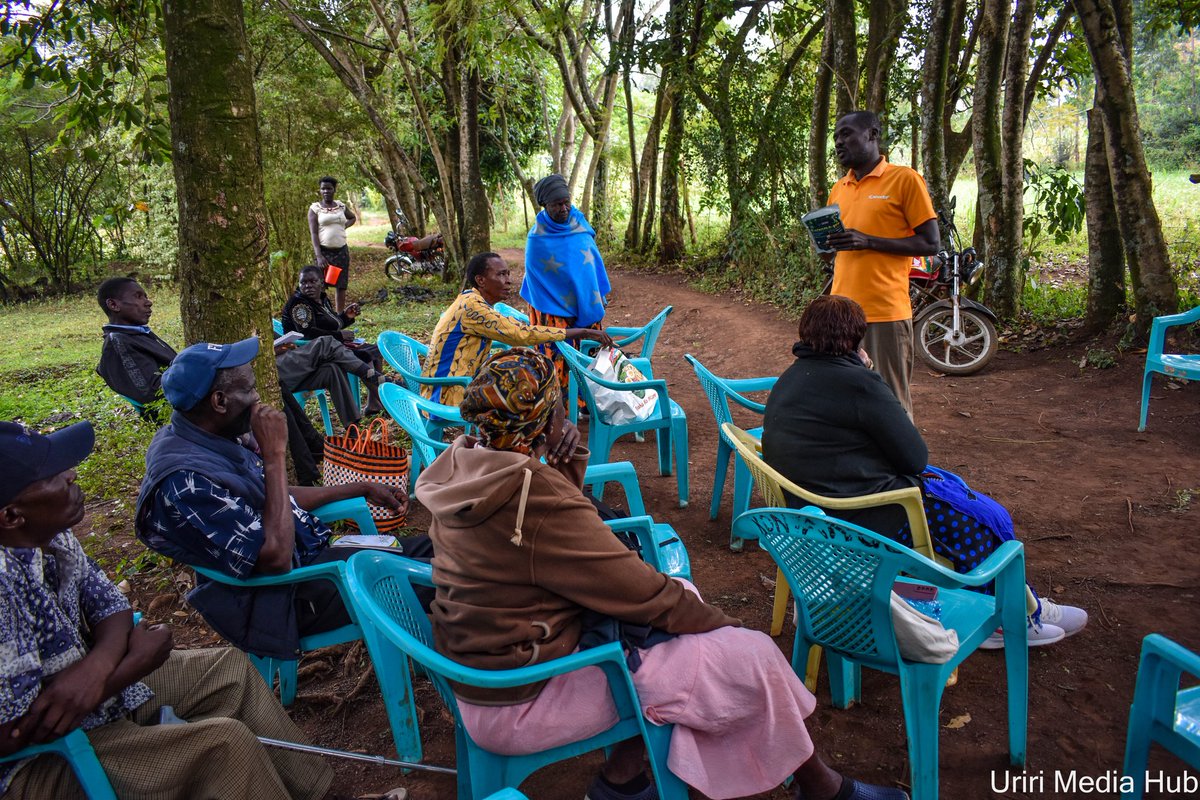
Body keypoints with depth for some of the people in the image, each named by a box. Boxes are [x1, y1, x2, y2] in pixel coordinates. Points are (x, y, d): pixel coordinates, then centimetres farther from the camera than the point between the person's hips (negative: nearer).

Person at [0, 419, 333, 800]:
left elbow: (109, 604, 3)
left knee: (227, 666, 11)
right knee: (225, 742, -21)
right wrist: (137, 658, -17)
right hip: (37, 763, -9)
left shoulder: (46, 535, -8)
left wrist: (97, 665, -22)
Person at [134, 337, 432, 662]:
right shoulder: (185, 480, -29)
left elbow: (280, 498, 15)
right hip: (285, 597, -9)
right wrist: (274, 453, -27)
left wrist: (364, 488, 15)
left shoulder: (205, 441, 2)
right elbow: (276, 557, -30)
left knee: (427, 548, 5)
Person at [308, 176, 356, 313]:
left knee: (341, 285, 6)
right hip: (323, 250, -4)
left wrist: (344, 226, 10)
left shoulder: (341, 206, 10)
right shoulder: (315, 208, -1)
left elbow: (353, 218, 31)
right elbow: (313, 233, -8)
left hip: (341, 250, 4)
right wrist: (319, 256, -18)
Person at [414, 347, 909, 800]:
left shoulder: (460, 464, -1)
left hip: (482, 672, 9)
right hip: (519, 707, -9)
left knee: (680, 594, 16)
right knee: (752, 657, -9)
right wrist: (726, 626, -2)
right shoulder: (536, 501, -28)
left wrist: (566, 459, -5)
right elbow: (645, 595, -18)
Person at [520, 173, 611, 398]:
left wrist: (599, 296, 10)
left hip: (585, 303, 5)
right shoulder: (537, 239, -13)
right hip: (554, 307, -5)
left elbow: (594, 262, 9)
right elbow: (537, 279, -6)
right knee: (558, 360, -5)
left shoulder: (580, 224, -1)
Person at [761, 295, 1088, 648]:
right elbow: (915, 457, -14)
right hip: (867, 519, -10)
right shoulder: (858, 383, -22)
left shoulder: (787, 381, 6)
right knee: (989, 520, 7)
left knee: (948, 484, 25)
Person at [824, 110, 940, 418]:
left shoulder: (905, 179, -2)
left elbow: (931, 243, -5)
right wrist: (828, 242, 2)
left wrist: (869, 242, -15)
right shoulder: (838, 189, 17)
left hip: (885, 311, -6)